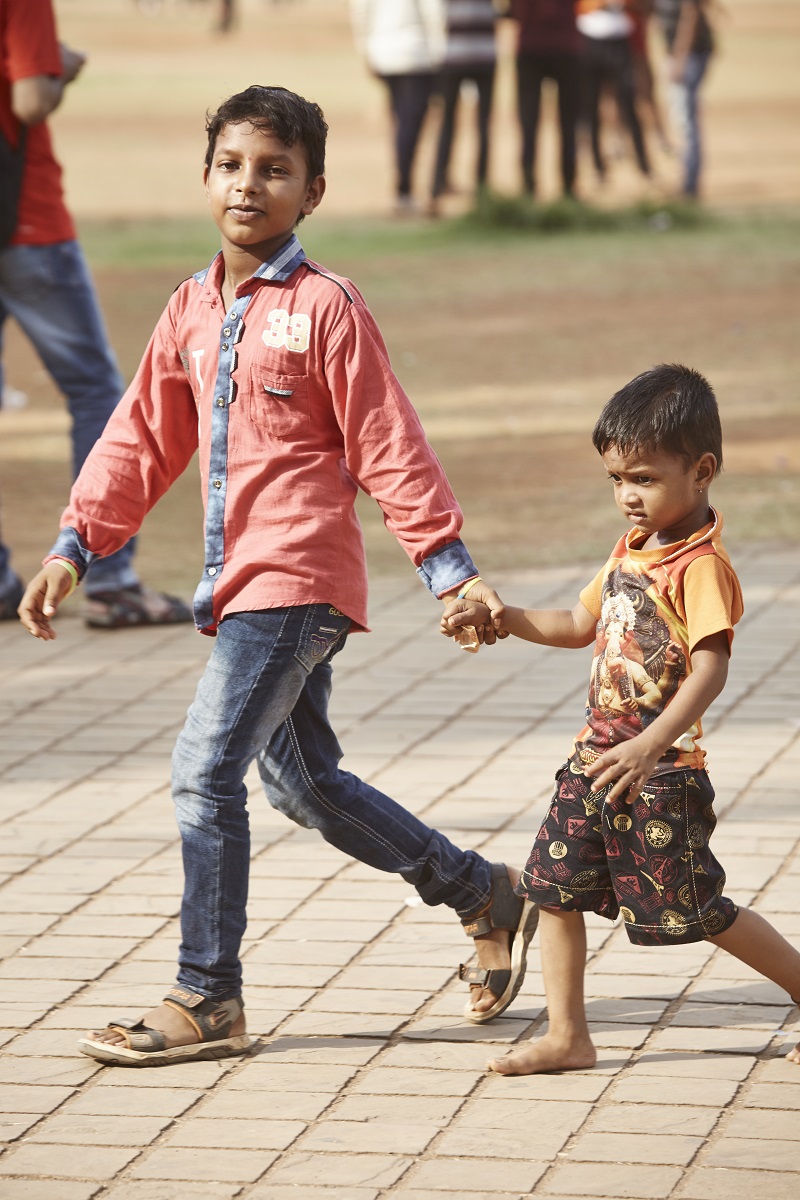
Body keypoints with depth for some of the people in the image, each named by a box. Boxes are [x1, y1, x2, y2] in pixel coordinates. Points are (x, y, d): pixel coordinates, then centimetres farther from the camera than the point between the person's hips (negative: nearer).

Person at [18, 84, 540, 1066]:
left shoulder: (324, 307, -9)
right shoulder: (193, 311, 12)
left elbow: (388, 446, -8)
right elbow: (142, 439, 16)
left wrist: (449, 569, -9)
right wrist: (73, 550, 10)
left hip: (297, 578, -8)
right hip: (245, 580, 8)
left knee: (207, 771, -11)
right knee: (305, 783, 15)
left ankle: (206, 1001, -2)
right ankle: (486, 898, 30)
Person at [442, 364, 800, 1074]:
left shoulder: (702, 564, -17)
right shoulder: (631, 550, 12)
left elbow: (710, 669, -27)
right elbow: (580, 626, 25)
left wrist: (649, 746, -37)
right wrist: (495, 617, 13)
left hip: (661, 773, -9)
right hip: (598, 756, 9)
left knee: (696, 908, 0)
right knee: (555, 885, 5)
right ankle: (568, 1036, 12)